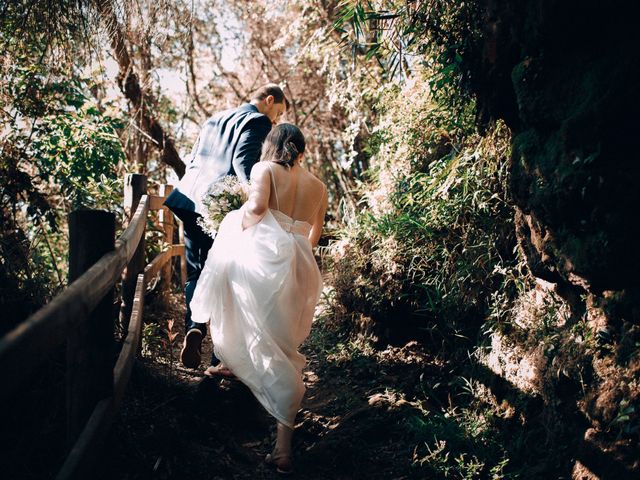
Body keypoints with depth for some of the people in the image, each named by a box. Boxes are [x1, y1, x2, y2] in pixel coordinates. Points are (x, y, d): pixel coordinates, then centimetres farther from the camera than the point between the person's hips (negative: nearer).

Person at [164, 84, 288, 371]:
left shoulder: (213, 121, 24)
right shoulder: (257, 121, -1)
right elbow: (243, 160, -17)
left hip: (191, 204, 7)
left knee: (196, 273, 13)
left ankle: (194, 328, -9)